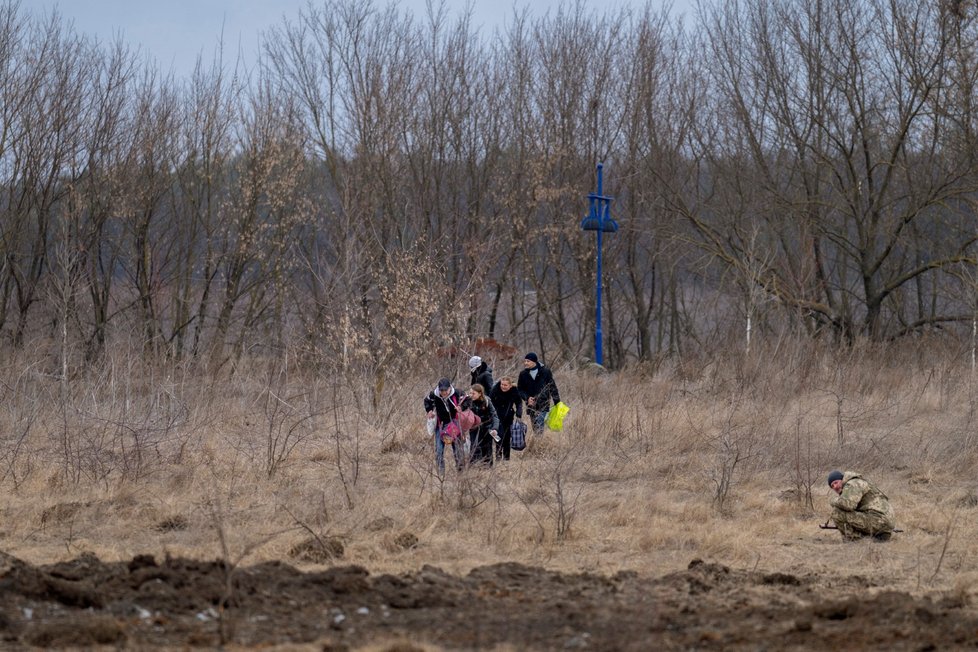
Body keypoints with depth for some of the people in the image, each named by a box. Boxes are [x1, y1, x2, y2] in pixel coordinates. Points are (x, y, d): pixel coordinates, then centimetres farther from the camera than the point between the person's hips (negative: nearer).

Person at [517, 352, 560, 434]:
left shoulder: (545, 372, -4)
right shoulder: (523, 374, 3)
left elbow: (553, 387, 1)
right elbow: (519, 389, 8)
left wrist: (557, 402, 0)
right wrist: (527, 398, -11)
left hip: (543, 406, -4)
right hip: (531, 406, 4)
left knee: (539, 428, -16)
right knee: (535, 428, 8)